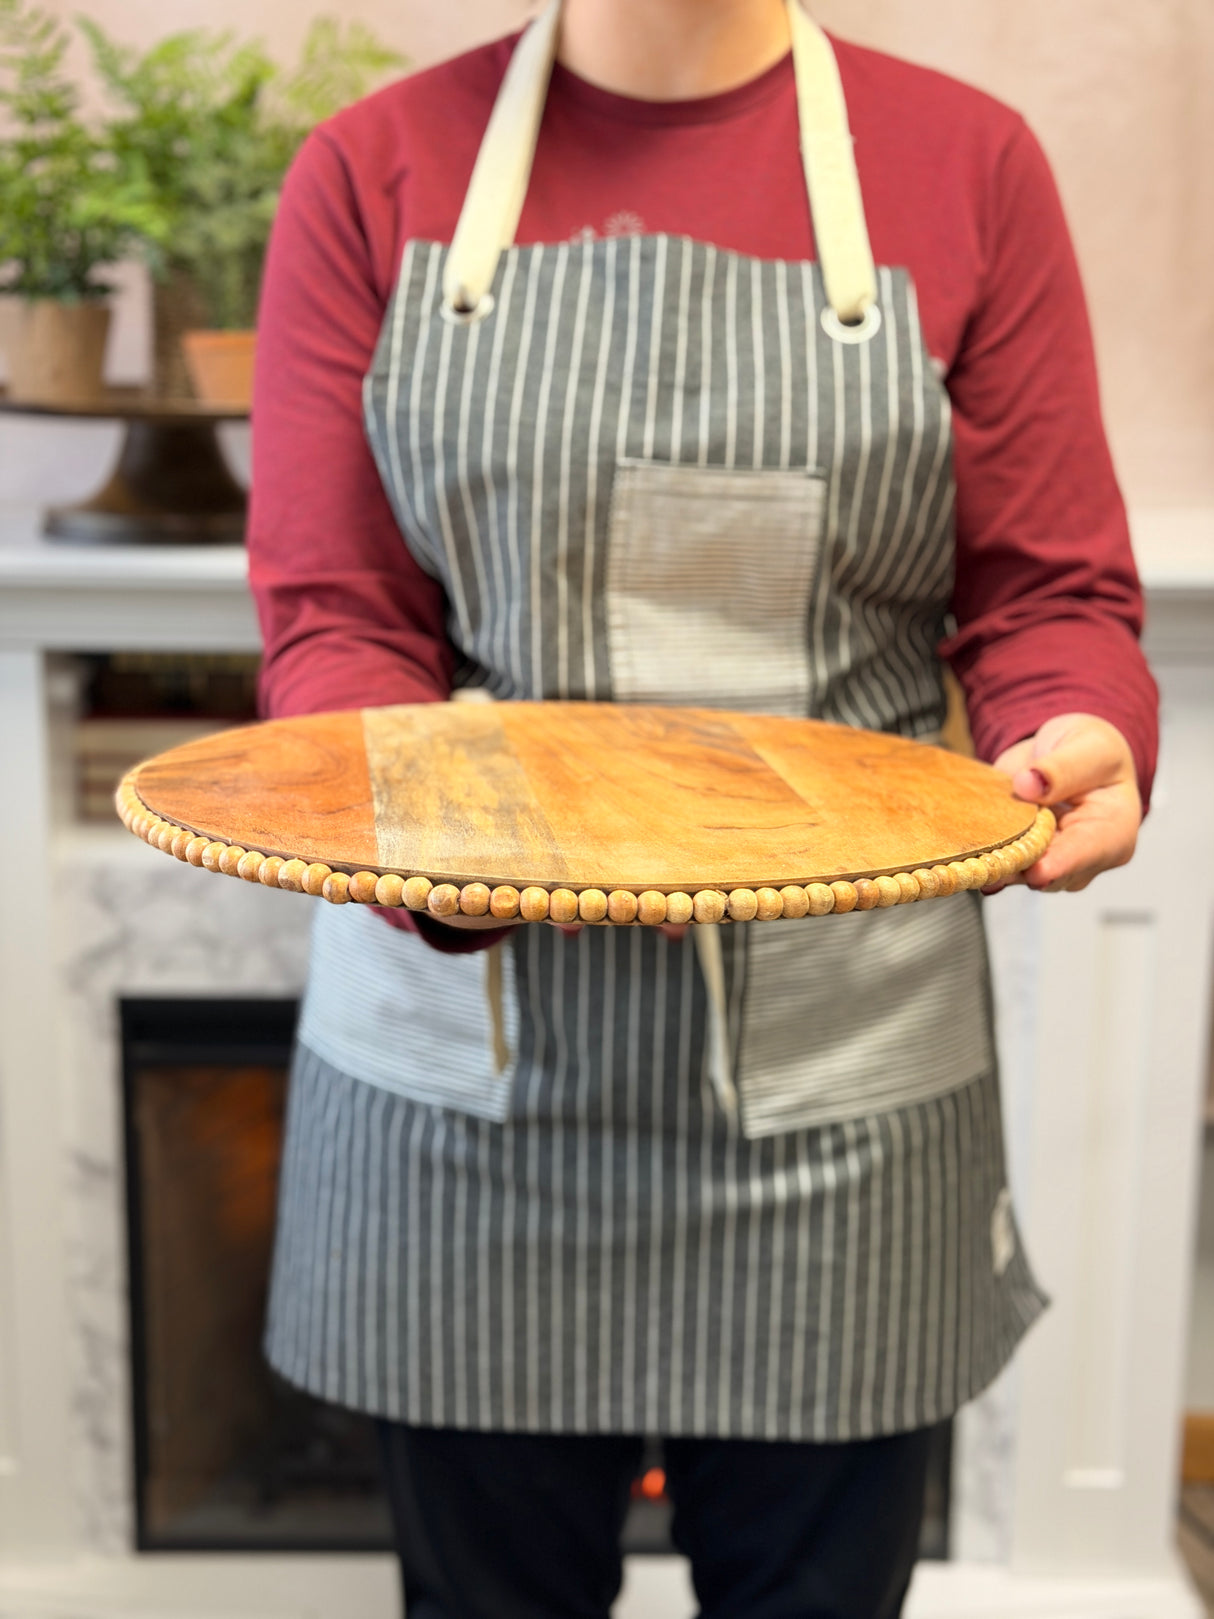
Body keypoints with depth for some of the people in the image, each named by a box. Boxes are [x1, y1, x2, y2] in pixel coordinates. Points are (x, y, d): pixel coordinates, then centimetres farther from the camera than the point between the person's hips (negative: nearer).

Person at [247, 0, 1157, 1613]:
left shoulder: (966, 163, 2)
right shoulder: (377, 174, 2)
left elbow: (1051, 590, 2)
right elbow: (331, 613, -1)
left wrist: (1078, 743, -21)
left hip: (837, 1049, 1)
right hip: (469, 1048, 1)